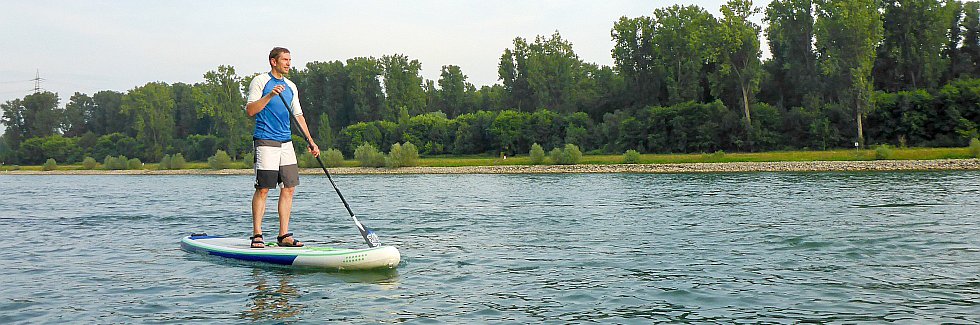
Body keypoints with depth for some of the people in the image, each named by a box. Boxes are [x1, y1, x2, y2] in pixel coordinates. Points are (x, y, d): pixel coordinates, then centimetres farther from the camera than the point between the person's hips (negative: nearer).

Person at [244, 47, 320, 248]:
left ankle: (284, 236, 8)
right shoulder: (260, 81, -1)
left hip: (286, 142, 6)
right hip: (265, 141, -6)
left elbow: (298, 115, 21)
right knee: (262, 189, -6)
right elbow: (250, 111, -10)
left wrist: (310, 141, 15)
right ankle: (257, 235, 2)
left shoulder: (291, 87, 18)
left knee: (289, 188, 2)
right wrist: (270, 95, -21)